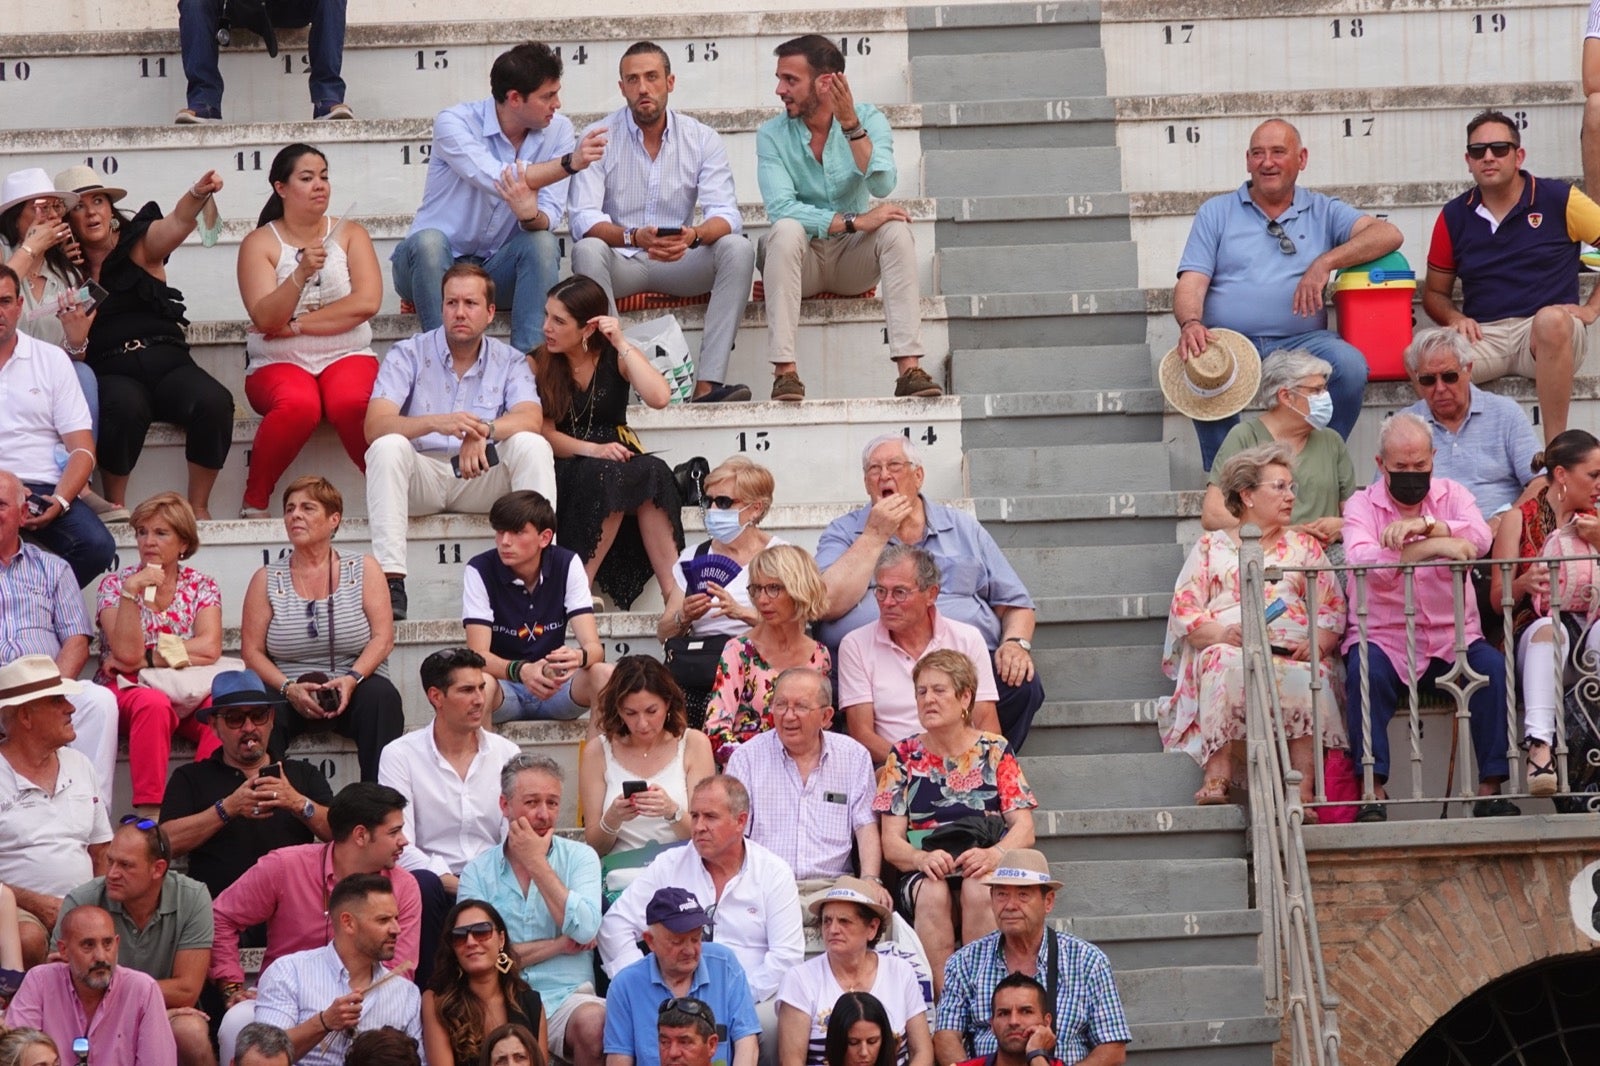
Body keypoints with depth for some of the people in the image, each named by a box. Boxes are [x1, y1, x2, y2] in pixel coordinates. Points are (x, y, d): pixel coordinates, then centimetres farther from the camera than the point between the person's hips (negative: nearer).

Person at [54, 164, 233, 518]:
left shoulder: (139, 244, 9)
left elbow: (178, 224, -13)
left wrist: (198, 194, -34)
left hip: (166, 360, 1)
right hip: (111, 372, -1)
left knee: (214, 401, -29)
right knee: (125, 407, -37)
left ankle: (198, 508, -14)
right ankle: (114, 507, -17)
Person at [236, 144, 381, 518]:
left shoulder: (350, 234, 8)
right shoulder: (259, 244, 2)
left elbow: (367, 302, -6)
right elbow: (265, 318, -11)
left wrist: (296, 325, -11)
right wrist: (301, 274, -28)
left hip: (346, 356, 1)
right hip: (279, 363, -1)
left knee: (351, 402, -35)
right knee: (299, 405, -36)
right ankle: (254, 501, -19)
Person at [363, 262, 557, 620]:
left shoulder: (508, 361, 5)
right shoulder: (408, 355, -1)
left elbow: (531, 419, -14)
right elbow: (375, 426, -16)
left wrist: (484, 430, -36)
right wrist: (436, 423, -34)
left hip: (481, 480, 1)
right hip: (421, 476, -1)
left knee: (531, 445, -24)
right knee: (388, 447, -32)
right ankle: (391, 580, -39)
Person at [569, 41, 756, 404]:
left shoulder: (702, 139, 2)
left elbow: (726, 215, -9)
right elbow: (583, 219, -15)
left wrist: (694, 235, -34)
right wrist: (635, 237, -35)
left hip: (679, 263, 2)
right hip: (621, 263, -2)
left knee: (737, 248, -25)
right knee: (587, 250, -33)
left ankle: (708, 384, -34)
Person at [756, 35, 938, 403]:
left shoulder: (869, 120, -4)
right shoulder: (772, 135, -7)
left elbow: (883, 185, -21)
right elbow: (780, 208, -22)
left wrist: (851, 125, -29)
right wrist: (854, 221, -29)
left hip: (852, 261, 1)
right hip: (799, 259, -1)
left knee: (895, 230, -27)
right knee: (786, 230, -33)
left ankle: (910, 369, -34)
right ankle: (784, 371, -38)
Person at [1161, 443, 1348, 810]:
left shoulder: (1304, 546, 25)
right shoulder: (1212, 546, 19)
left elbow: (1332, 608, 15)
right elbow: (1183, 609, 8)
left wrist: (1317, 642, -8)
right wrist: (1222, 634, -13)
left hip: (1292, 654, 1)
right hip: (1228, 647, -1)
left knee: (1307, 678, -34)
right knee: (1225, 664, -38)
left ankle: (1303, 791, -39)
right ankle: (1217, 778, -42)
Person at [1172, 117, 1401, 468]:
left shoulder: (1324, 212, 17)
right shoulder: (1216, 212, 18)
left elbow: (1388, 235, 2)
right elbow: (1192, 282, 7)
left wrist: (1324, 263, -13)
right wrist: (1190, 324, -17)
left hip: (1300, 341, 1)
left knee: (1350, 365, -31)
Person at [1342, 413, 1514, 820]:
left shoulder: (1452, 495, 11)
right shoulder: (1362, 506, 4)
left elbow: (1479, 539, -11)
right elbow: (1362, 561, -18)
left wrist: (1424, 524, -26)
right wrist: (1433, 546, -28)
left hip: (1452, 638, 2)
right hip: (1384, 639, -2)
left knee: (1493, 666, -25)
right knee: (1364, 670, -32)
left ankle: (1490, 788, -21)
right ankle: (1373, 790, -29)